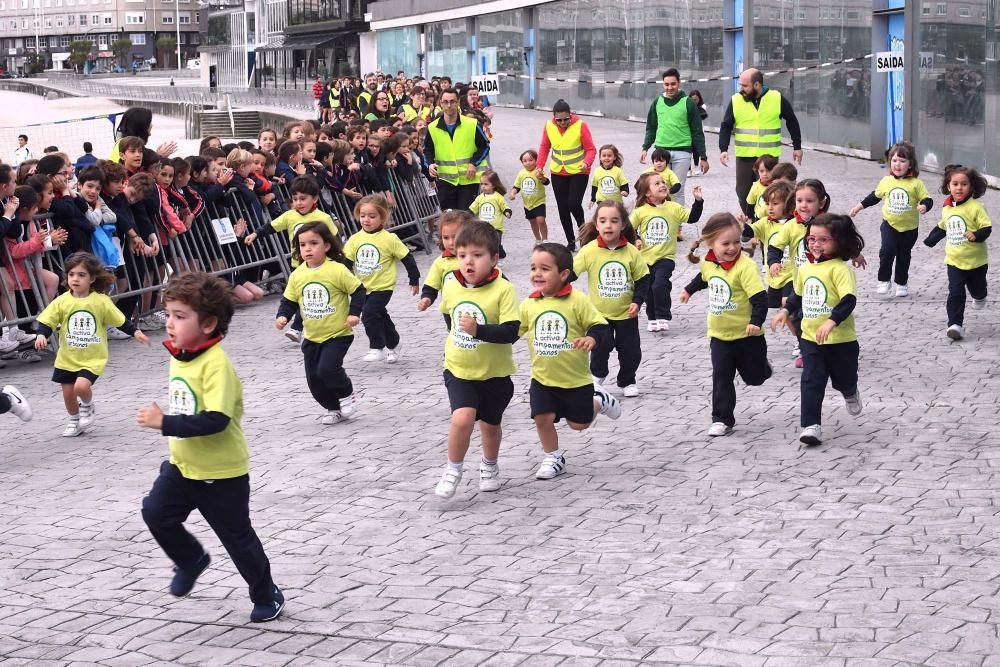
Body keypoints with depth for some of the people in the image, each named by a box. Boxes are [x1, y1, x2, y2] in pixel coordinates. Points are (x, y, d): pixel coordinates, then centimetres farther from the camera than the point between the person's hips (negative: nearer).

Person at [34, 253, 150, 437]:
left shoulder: (101, 301, -8)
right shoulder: (62, 301, -7)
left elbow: (119, 321, 4)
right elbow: (46, 321, -7)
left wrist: (135, 332, 2)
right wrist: (41, 335, -25)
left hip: (92, 358, -3)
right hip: (67, 358, 3)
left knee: (81, 385, -21)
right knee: (68, 392, 9)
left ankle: (88, 407, 12)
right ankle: (74, 421, 35)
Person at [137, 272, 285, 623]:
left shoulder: (216, 364, -27)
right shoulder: (179, 356, 2)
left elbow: (215, 420, -34)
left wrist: (165, 423, -32)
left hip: (221, 474, -7)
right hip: (182, 465, 7)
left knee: (237, 538, 6)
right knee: (156, 512, -4)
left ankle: (267, 596, 28)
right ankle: (191, 559, 24)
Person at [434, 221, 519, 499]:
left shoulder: (503, 290, -20)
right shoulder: (451, 288, -6)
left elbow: (511, 332, -27)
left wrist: (478, 330, -37)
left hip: (494, 372, -1)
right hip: (459, 371, 1)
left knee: (490, 424, 19)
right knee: (462, 418, -20)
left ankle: (489, 467, 46)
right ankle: (453, 470, 2)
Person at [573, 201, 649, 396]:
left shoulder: (631, 251, -9)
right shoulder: (589, 250, -12)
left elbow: (642, 278, 0)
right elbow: (571, 271, -8)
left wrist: (637, 301, -9)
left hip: (626, 313, 1)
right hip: (599, 313, -1)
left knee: (631, 351, 7)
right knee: (601, 347, -11)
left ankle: (627, 381, 31)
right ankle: (598, 374, 18)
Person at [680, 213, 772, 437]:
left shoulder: (745, 266, -23)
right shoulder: (708, 263, -3)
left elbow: (760, 298, -27)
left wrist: (756, 321, -38)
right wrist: (689, 290, 35)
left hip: (747, 334, -4)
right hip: (720, 334, 4)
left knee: (754, 377, 12)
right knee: (721, 377, -2)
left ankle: (763, 366, 46)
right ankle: (722, 420, 4)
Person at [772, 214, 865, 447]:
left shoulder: (839, 269, -18)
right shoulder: (804, 268, 4)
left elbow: (849, 300, -27)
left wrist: (832, 321, -38)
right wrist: (785, 311, 13)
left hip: (841, 340, -4)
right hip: (811, 338, 4)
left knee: (843, 379, 16)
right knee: (811, 381, -6)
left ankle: (850, 393, 51)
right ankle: (811, 425, -6)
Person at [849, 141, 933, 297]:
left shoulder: (916, 183, -10)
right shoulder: (886, 181, -1)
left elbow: (927, 199, -9)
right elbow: (875, 196, 13)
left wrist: (924, 206, -31)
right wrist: (859, 206, 13)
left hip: (909, 228, -1)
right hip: (890, 225, 1)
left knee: (904, 256, 12)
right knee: (887, 251, -15)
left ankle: (902, 283, 29)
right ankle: (884, 280, 1)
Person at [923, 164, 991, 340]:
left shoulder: (975, 207, -17)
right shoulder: (947, 208, 0)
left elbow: (987, 227, -19)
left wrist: (977, 235, -37)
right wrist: (931, 240, 22)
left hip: (976, 260, -2)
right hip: (954, 260, 2)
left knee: (976, 287, 22)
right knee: (955, 293, -8)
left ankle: (979, 297, 57)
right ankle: (955, 324, -10)